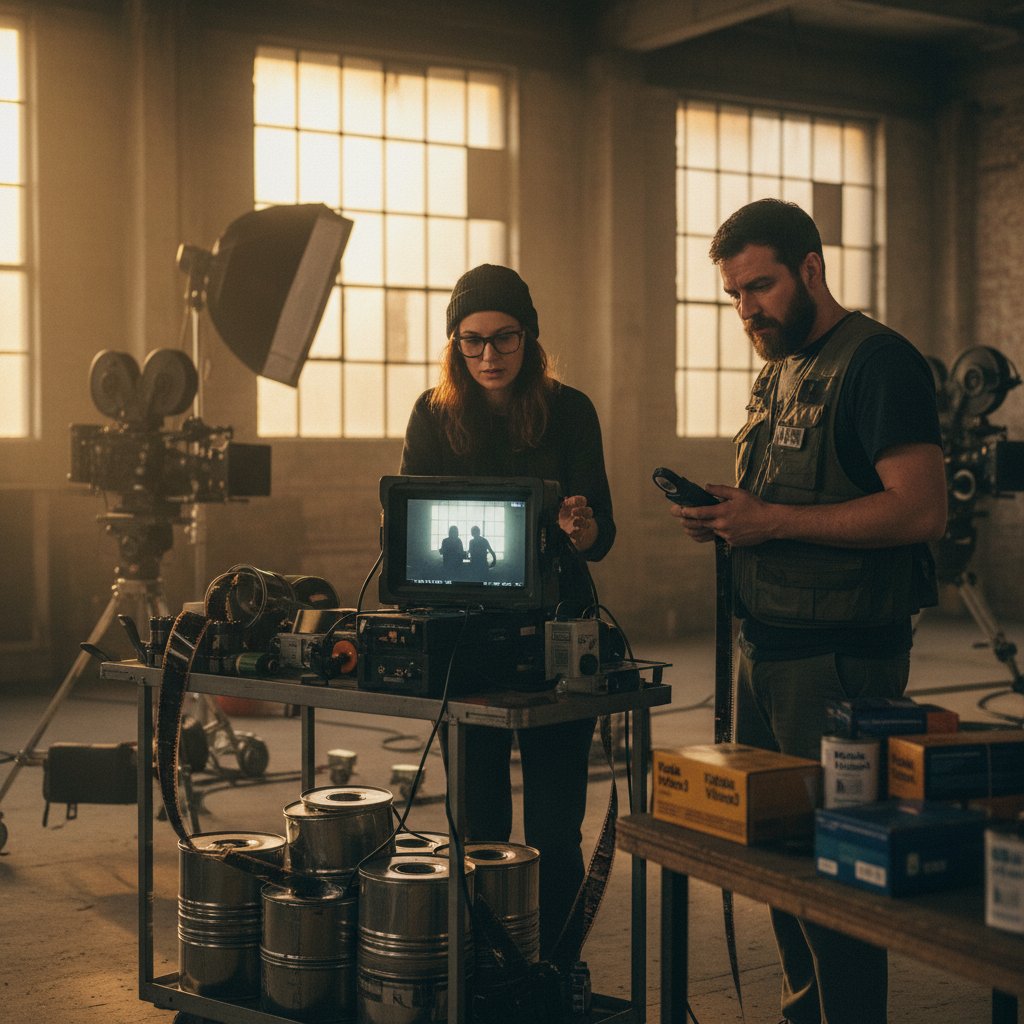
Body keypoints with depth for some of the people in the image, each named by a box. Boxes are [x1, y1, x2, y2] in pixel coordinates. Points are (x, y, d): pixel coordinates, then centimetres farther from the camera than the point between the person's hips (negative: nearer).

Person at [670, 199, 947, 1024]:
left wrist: (772, 520, -22)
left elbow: (922, 509, -21)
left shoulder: (878, 362, -12)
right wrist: (726, 518, 4)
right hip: (766, 646, 9)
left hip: (840, 656, -9)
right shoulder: (779, 373, 16)